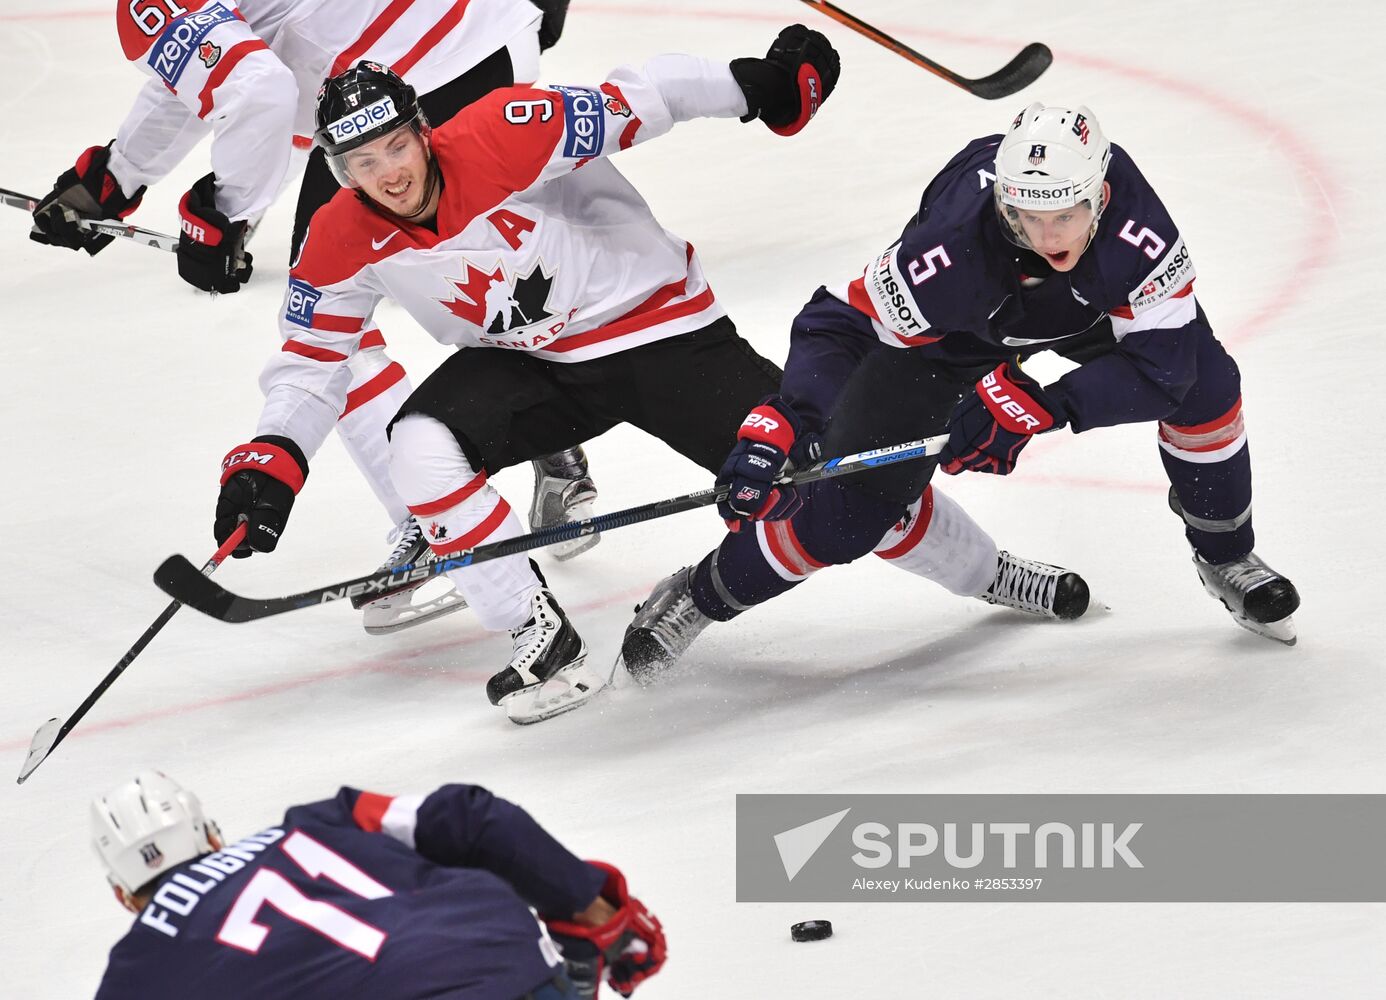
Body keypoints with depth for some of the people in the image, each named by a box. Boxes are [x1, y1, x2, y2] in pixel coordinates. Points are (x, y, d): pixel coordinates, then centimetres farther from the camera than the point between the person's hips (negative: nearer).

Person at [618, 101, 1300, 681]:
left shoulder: (1134, 231, -41)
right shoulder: (954, 248, -43)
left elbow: (1161, 363, -35)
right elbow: (838, 324, -32)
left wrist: (1040, 408, -43)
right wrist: (781, 425, -46)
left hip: (1090, 309, 3)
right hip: (951, 333, -2)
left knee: (1204, 382, -15)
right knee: (853, 505, -10)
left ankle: (1225, 556, 12)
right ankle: (697, 598, 12)